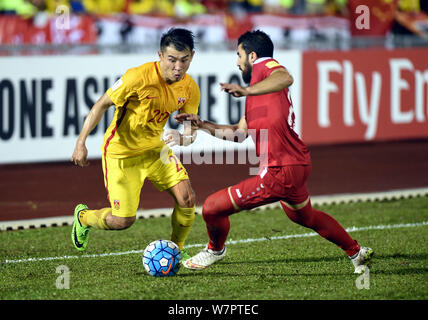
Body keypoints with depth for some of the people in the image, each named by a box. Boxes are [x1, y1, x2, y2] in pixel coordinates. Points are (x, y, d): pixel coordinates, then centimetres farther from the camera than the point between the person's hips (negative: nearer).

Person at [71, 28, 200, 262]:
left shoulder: (190, 89, -10)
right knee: (123, 220, -6)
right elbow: (102, 104, -16)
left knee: (187, 199, -12)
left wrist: (181, 137, -28)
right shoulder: (139, 77, -27)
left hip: (156, 149, 5)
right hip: (121, 153, -5)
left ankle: (176, 249, 15)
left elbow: (191, 132, -3)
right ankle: (83, 217, 28)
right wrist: (81, 142, -20)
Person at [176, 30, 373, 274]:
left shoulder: (265, 66, -8)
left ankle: (215, 251, 23)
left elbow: (286, 78, -34)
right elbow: (239, 133, 28)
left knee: (212, 207, -5)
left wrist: (246, 90, -45)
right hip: (298, 164, 11)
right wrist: (203, 125, 22)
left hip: (280, 173, -11)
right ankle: (358, 253, 46)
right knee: (305, 217, 35)